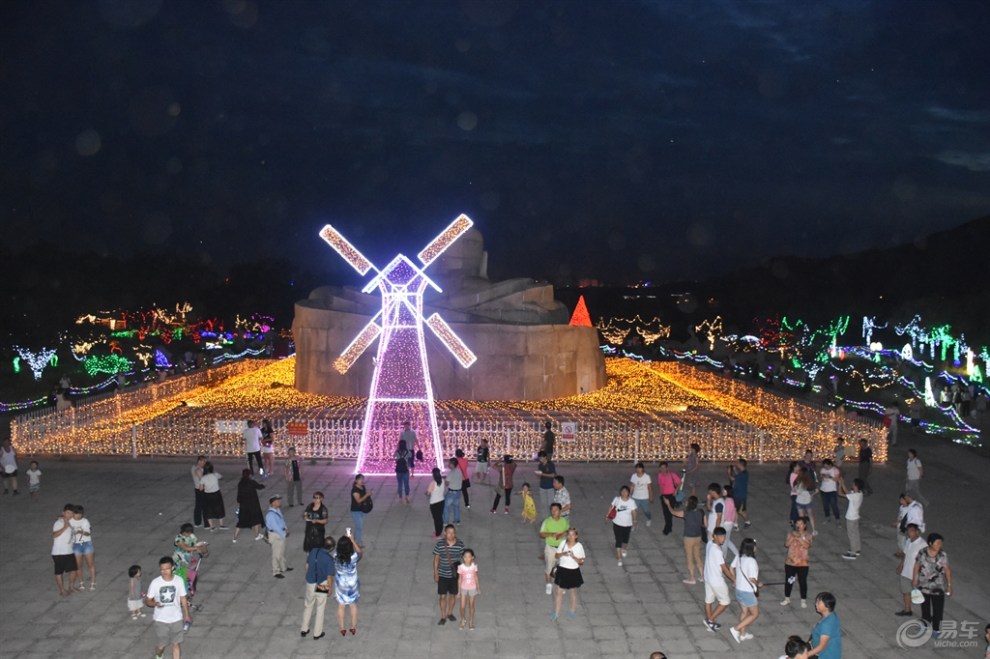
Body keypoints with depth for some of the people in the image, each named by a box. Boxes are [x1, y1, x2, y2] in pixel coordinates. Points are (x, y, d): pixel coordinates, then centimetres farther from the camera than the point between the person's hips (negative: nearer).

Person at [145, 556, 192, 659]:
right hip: (161, 620, -1)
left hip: (176, 619, 1)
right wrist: (155, 603, -29)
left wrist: (186, 615, 6)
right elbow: (148, 600, -7)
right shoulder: (155, 583, -14)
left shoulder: (179, 581, -9)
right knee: (162, 644, 9)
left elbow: (183, 598, 2)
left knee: (176, 644, 6)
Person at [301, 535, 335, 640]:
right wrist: (330, 588, -1)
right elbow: (329, 577, -18)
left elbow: (307, 566, 2)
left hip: (310, 584, 4)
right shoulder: (329, 559, -23)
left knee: (308, 606, 23)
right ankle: (317, 633, 25)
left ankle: (304, 629, 34)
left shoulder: (313, 551, -9)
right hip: (322, 586, -4)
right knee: (320, 609, 14)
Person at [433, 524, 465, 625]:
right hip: (443, 575, -1)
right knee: (443, 596, 6)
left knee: (453, 594, 17)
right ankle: (443, 617, 22)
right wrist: (435, 573, -5)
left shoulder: (460, 544, -13)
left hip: (455, 574, 1)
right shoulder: (439, 544, -15)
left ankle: (450, 613, 38)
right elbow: (436, 559, -5)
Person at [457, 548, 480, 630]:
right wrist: (459, 591, -4)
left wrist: (478, 588, 5)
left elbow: (476, 577, -1)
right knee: (462, 606, 2)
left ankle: (471, 621, 32)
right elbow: (459, 579, -7)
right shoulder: (461, 567, -16)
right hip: (463, 588, -1)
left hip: (472, 588, 1)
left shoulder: (474, 566, -12)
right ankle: (462, 620, 30)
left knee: (471, 605, 13)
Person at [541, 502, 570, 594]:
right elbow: (541, 534, -11)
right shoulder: (547, 522, -13)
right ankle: (549, 585, 29)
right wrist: (551, 534, -27)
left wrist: (564, 533, -14)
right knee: (549, 567, 8)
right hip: (550, 548, -2)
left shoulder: (564, 521, -6)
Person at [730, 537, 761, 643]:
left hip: (739, 589, 8)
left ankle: (743, 634, 33)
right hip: (748, 592, -8)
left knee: (744, 611, 24)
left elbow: (731, 568, 10)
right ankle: (736, 629, 2)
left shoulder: (738, 556, -3)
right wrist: (758, 583, -7)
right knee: (755, 614, 9)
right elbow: (752, 579, -28)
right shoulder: (751, 561, -27)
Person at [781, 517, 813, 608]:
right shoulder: (791, 534, 0)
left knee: (802, 582, 6)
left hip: (802, 563, -2)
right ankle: (787, 598, 28)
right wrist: (792, 537, -24)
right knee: (788, 581, 12)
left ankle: (804, 600, 21)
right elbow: (786, 544, -12)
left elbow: (807, 545, -22)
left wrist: (799, 538, -31)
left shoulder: (808, 535, -5)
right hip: (790, 562, 2)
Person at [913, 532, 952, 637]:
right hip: (923, 585, 2)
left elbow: (947, 570, -10)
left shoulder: (943, 556, -18)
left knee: (937, 609, 8)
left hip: (938, 586, -2)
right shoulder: (922, 553, -14)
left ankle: (936, 629, 26)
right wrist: (915, 579, 5)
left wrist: (949, 585, -8)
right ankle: (926, 624, 40)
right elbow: (917, 565, -1)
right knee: (925, 606, 19)